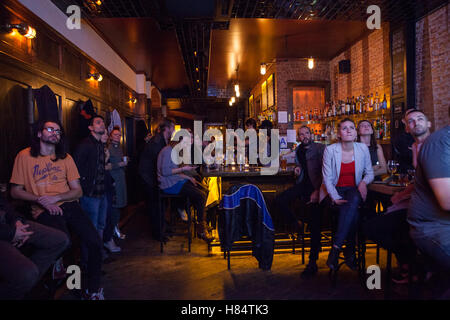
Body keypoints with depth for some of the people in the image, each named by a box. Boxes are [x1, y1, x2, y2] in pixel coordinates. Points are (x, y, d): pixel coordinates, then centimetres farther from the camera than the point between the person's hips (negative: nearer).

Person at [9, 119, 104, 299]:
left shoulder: (65, 157, 12)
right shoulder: (24, 156, 5)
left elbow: (78, 191, 11)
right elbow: (15, 191, 5)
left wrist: (56, 198, -7)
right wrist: (41, 200, -10)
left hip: (68, 205, 3)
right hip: (44, 211, -3)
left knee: (94, 242, -18)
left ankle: (93, 290, 3)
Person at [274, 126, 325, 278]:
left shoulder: (320, 148, -6)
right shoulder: (298, 150, 13)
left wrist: (317, 190, -21)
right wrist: (297, 169, 4)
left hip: (316, 185, -6)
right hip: (303, 184, 6)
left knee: (315, 221, -11)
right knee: (279, 200, -10)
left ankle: (313, 262, -7)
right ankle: (296, 223, 14)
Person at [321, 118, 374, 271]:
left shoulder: (363, 148, 4)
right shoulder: (330, 150, -4)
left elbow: (369, 172, 14)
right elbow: (327, 179, -5)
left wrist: (364, 182, -10)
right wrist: (335, 198, -19)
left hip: (354, 191, 2)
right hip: (335, 191, -2)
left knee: (353, 200, -36)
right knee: (353, 211, -34)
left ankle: (336, 247, -32)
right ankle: (350, 251, -20)